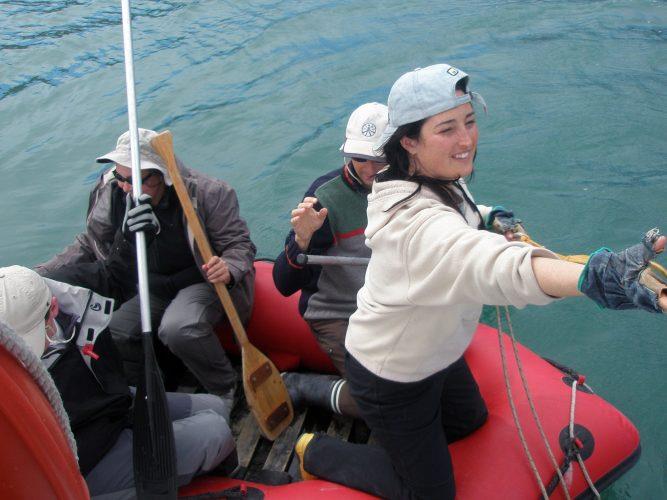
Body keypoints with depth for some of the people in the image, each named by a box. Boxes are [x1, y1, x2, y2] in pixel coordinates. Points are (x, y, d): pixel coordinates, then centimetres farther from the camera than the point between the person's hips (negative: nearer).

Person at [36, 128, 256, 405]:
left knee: (179, 329, -36)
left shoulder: (208, 194, -21)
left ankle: (226, 392, -9)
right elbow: (88, 246, 3)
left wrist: (229, 269, -37)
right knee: (115, 334, -19)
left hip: (202, 281, -5)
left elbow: (239, 243, -13)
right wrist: (38, 275, -8)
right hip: (149, 287, 6)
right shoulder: (110, 192, -9)